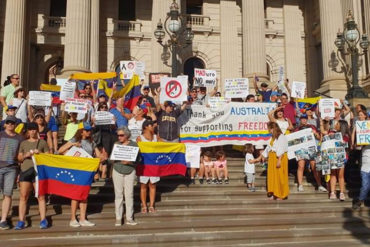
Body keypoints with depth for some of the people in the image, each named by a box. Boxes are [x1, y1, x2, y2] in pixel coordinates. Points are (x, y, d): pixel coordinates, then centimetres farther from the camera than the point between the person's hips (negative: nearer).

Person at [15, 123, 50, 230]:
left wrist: (40, 153, -8)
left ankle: (43, 220, -2)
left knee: (41, 196, -5)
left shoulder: (42, 143, 11)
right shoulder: (23, 143, 18)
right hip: (25, 171, 2)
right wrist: (25, 155, -3)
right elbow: (19, 158, 17)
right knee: (23, 196, -1)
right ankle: (21, 221, 4)